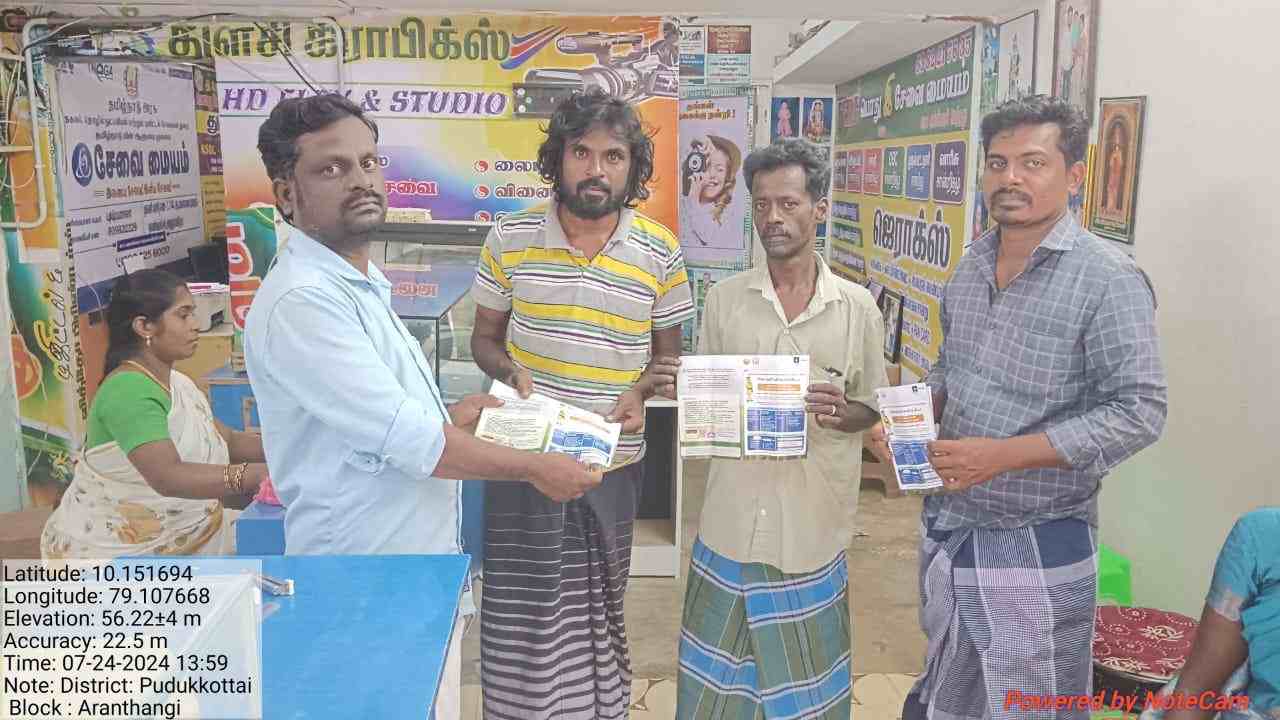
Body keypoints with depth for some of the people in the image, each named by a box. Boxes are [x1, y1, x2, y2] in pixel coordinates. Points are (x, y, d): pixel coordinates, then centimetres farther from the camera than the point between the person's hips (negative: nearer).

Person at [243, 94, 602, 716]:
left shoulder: (359, 285, 10)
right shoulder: (301, 301, -23)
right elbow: (410, 443, -25)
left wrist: (449, 417, 8)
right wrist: (536, 468, -14)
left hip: (420, 570, 9)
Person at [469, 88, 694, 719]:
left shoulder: (660, 252, -1)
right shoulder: (510, 239, -1)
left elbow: (667, 352, 9)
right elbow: (484, 336, 8)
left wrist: (642, 389, -11)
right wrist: (509, 370, -13)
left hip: (613, 461, 1)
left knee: (598, 609, 14)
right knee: (521, 609, 7)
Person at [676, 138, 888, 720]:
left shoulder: (857, 307, -1)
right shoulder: (724, 299, 1)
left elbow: (870, 409, 6)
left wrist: (840, 413, -16)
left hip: (813, 518, -1)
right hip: (735, 514, 1)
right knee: (720, 671, 13)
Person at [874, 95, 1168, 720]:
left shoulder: (1108, 279, -16)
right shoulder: (972, 264, 5)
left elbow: (1139, 411, -19)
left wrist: (1003, 455, -25)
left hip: (1037, 544, -6)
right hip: (948, 525, 7)